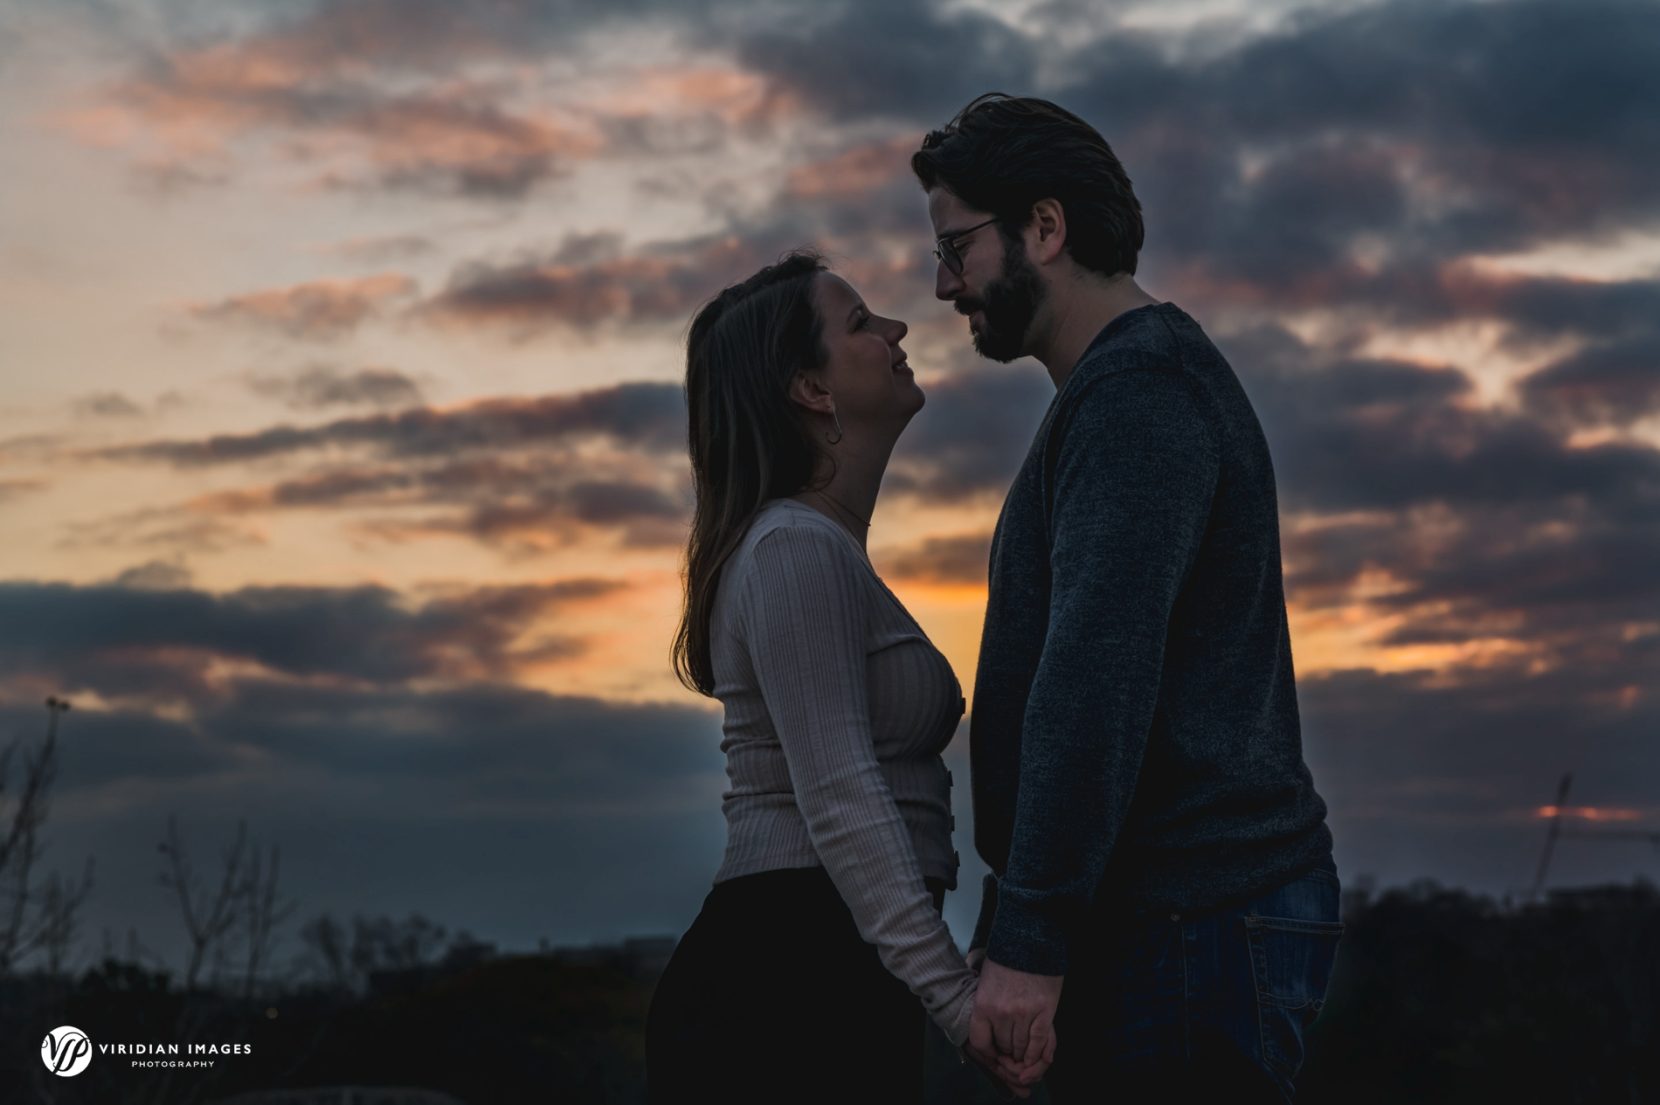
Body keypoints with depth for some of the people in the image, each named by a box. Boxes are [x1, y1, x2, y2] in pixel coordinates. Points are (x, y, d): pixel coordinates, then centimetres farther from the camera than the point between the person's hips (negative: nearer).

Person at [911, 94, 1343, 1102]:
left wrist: (1027, 940, -23)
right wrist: (1018, 924, 25)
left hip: (1196, 927, -10)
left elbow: (1095, 682, -23)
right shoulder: (1136, 384, 21)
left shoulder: (1135, 394, -13)